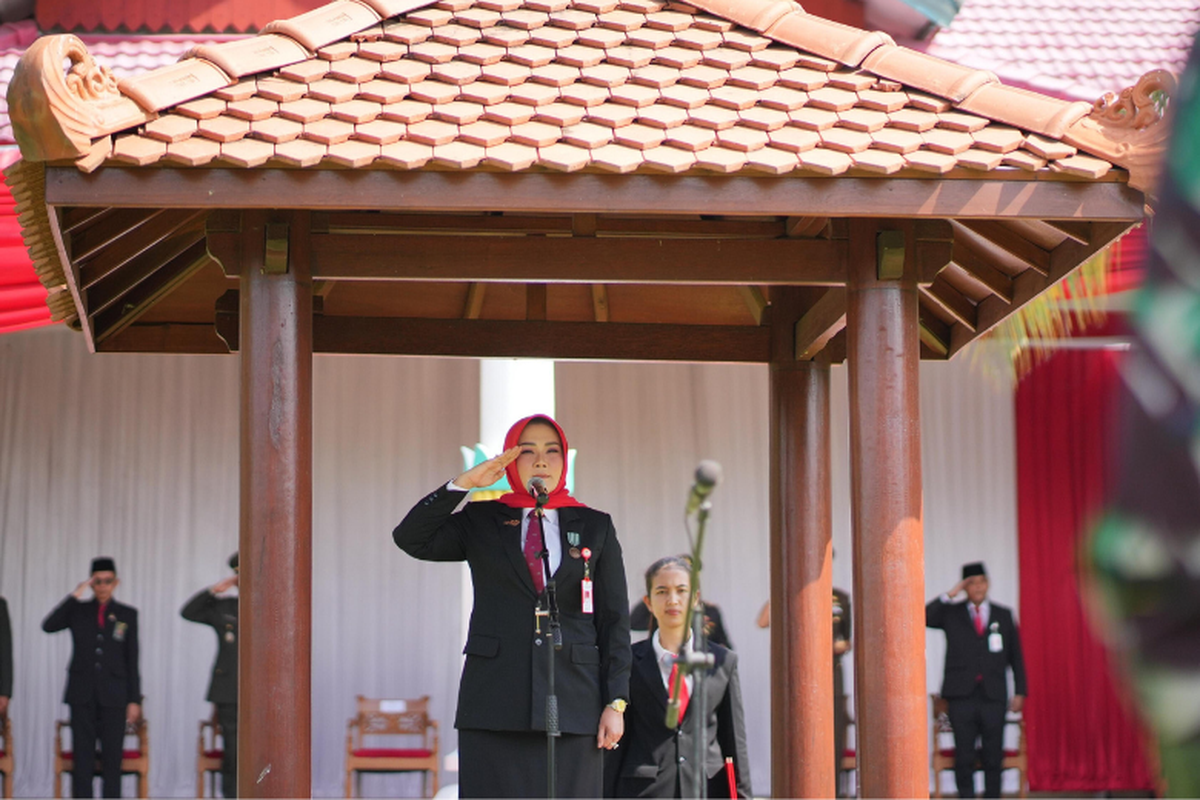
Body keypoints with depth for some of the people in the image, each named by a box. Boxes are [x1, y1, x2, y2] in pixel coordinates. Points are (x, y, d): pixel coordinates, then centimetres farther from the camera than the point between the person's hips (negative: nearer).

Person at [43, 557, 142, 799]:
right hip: (82, 694, 1)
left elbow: (132, 660, 6)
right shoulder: (78, 611, 8)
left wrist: (134, 700, 1)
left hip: (113, 696, 0)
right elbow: (48, 625, -10)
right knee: (82, 757, 0)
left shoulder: (127, 615, 7)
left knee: (112, 758, -1)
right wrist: (75, 596, -12)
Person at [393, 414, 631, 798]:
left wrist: (615, 703, 0)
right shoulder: (481, 522, 12)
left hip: (573, 703, 0)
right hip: (494, 703, 0)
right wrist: (464, 483, -8)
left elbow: (615, 620, 8)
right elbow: (411, 539, -3)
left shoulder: (595, 527, 11)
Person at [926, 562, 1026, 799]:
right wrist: (949, 595, -11)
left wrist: (1019, 692, 7)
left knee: (993, 756, 1)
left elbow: (1016, 656, 14)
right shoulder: (951, 613, 9)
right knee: (964, 757, -1)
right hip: (962, 695, -1)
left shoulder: (1004, 615, 13)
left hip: (993, 696, 1)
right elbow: (924, 617, -8)